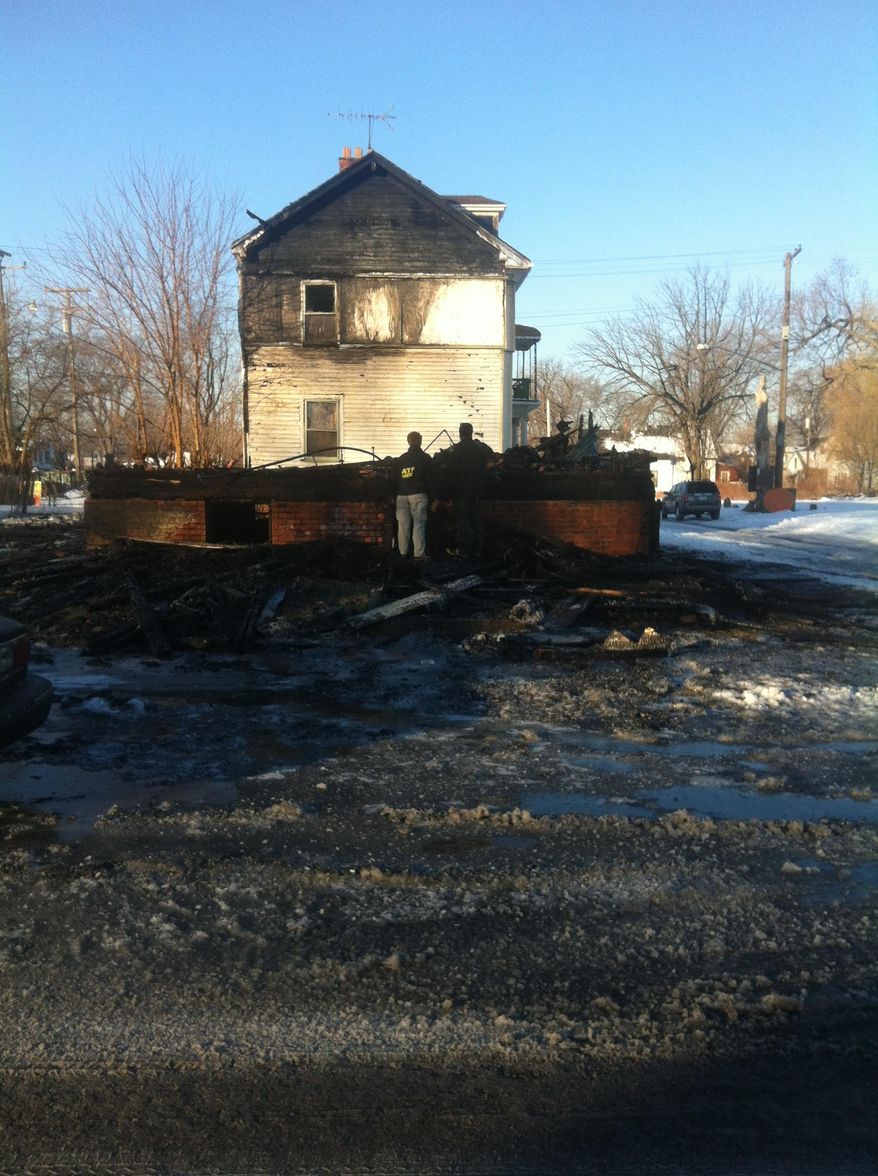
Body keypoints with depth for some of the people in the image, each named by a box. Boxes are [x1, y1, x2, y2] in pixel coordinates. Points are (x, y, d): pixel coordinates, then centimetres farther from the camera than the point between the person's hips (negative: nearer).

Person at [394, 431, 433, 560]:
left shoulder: (400, 459, 14)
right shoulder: (425, 458, 1)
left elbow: (395, 479, 15)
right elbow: (430, 478, 0)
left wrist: (396, 494, 19)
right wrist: (432, 496, 5)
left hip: (401, 495, 4)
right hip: (418, 495, -4)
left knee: (402, 525, 6)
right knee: (419, 524, -6)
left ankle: (403, 552, 10)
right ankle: (419, 554, -11)